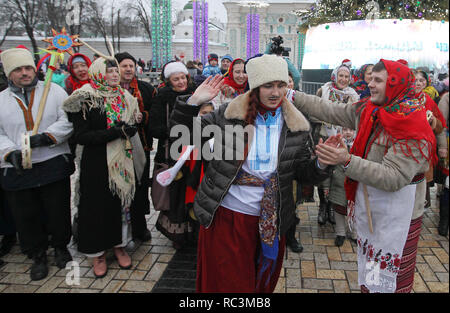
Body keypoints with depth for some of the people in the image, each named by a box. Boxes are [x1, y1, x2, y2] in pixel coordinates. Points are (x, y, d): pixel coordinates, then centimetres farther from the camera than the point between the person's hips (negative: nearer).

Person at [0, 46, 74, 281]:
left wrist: (46, 136, -19)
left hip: (54, 164, -1)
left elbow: (67, 121, -5)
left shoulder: (54, 91, 3)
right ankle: (38, 256, 29)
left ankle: (60, 246, 34)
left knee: (58, 211, 9)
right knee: (26, 216, 10)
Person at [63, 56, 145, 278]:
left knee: (123, 200, 11)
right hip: (96, 164, -4)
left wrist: (135, 121, -1)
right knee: (98, 205, 5)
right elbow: (81, 136, -17)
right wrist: (116, 131, -23)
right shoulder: (84, 100, -9)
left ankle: (119, 245, 30)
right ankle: (97, 252, 23)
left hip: (124, 161, 5)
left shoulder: (125, 98, 8)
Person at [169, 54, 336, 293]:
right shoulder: (229, 114, -7)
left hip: (269, 220, 3)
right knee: (225, 282, 11)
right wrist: (193, 102, -17)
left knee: (262, 282, 21)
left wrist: (322, 163, -16)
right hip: (225, 216, -2)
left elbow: (303, 171, 4)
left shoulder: (296, 126, 0)